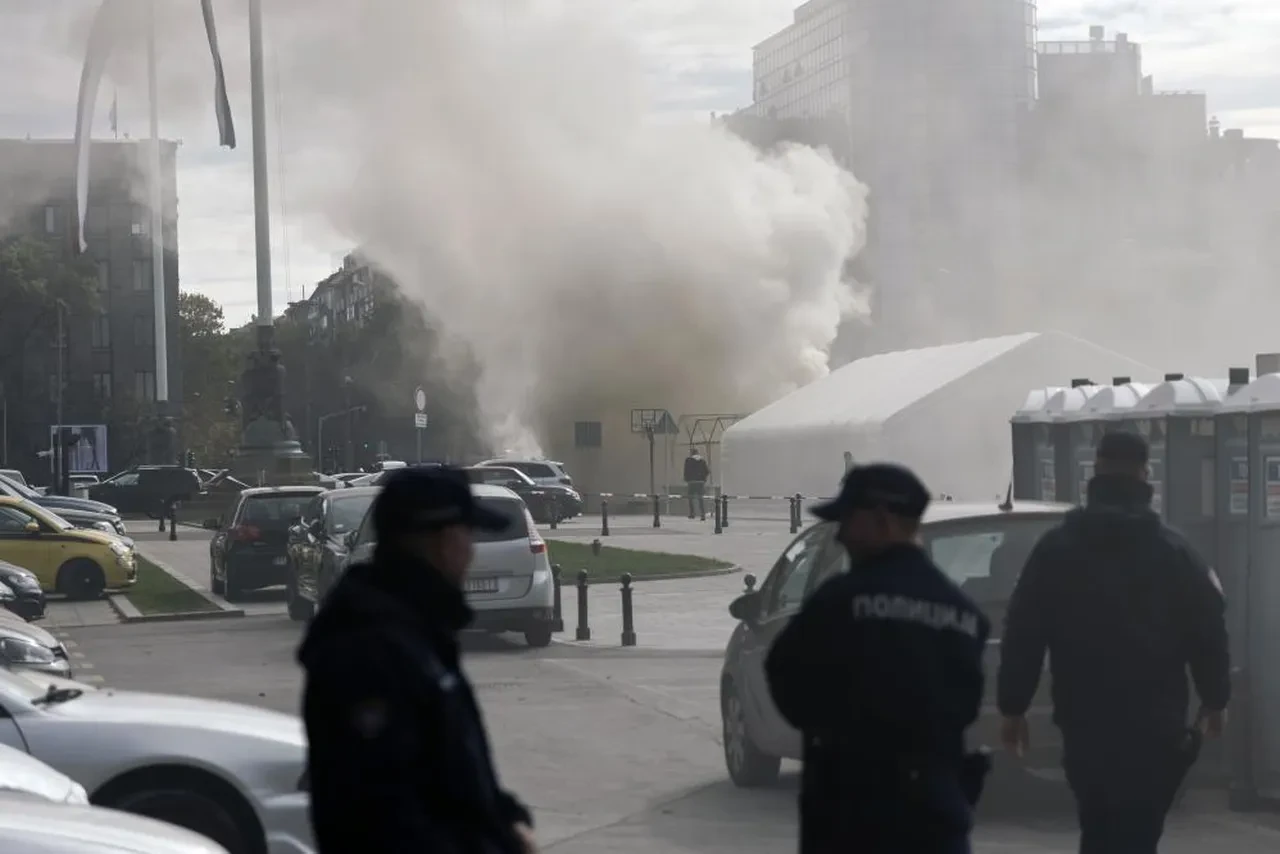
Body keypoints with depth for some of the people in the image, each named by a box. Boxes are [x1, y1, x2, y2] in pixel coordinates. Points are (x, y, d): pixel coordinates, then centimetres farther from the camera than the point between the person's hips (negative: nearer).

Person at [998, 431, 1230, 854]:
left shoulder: (1055, 548, 3)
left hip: (1085, 724, 2)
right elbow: (1208, 633, 4)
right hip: (1155, 726, -1)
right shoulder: (1174, 552, 2)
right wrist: (1215, 701, 18)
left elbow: (1023, 634, 1)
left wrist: (1013, 707, 8)